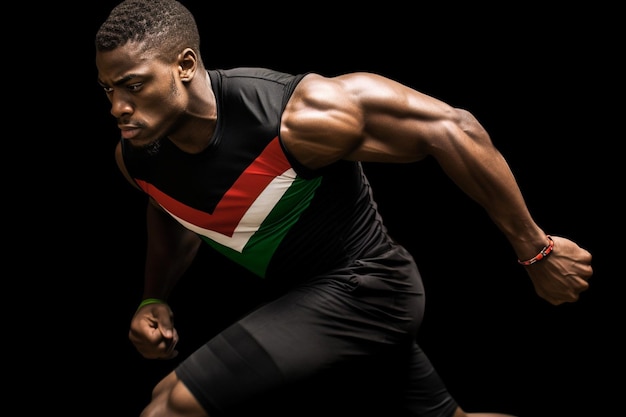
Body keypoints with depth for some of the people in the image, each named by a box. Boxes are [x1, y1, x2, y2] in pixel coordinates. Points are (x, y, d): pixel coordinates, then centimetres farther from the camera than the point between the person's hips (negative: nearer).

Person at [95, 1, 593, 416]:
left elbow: (450, 129, -26)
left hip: (364, 286, -7)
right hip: (294, 291, 8)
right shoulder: (137, 158, -9)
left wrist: (534, 249, -19)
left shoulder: (298, 117, -31)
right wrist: (154, 300, -1)